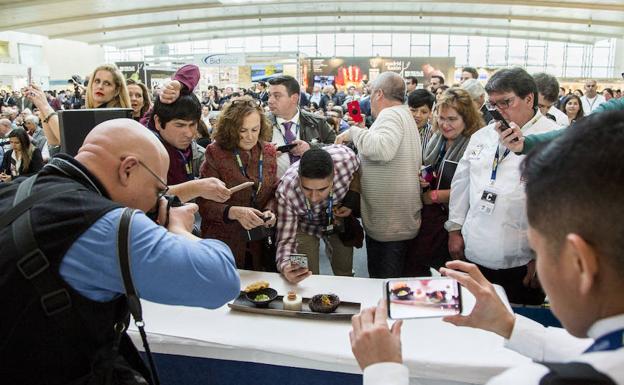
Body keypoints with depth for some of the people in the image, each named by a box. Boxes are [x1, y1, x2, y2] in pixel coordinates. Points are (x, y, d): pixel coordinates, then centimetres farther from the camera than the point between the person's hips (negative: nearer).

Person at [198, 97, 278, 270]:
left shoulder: (268, 151, 0)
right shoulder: (215, 153, -13)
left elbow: (273, 192, 5)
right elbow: (204, 204, -14)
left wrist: (270, 210, -16)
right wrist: (234, 212, -30)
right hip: (222, 245, -4)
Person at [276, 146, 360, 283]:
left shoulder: (346, 157, -36)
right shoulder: (285, 191, -39)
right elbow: (286, 240, -33)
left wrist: (353, 198, -23)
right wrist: (285, 267, -52)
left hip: (339, 219, 2)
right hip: (306, 226, -2)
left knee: (345, 275, 16)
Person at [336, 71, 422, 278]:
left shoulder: (391, 114, -14)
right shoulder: (403, 114, 19)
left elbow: (383, 149, -34)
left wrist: (353, 132, -19)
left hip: (388, 221, -10)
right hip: (399, 220, 10)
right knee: (391, 281, 20)